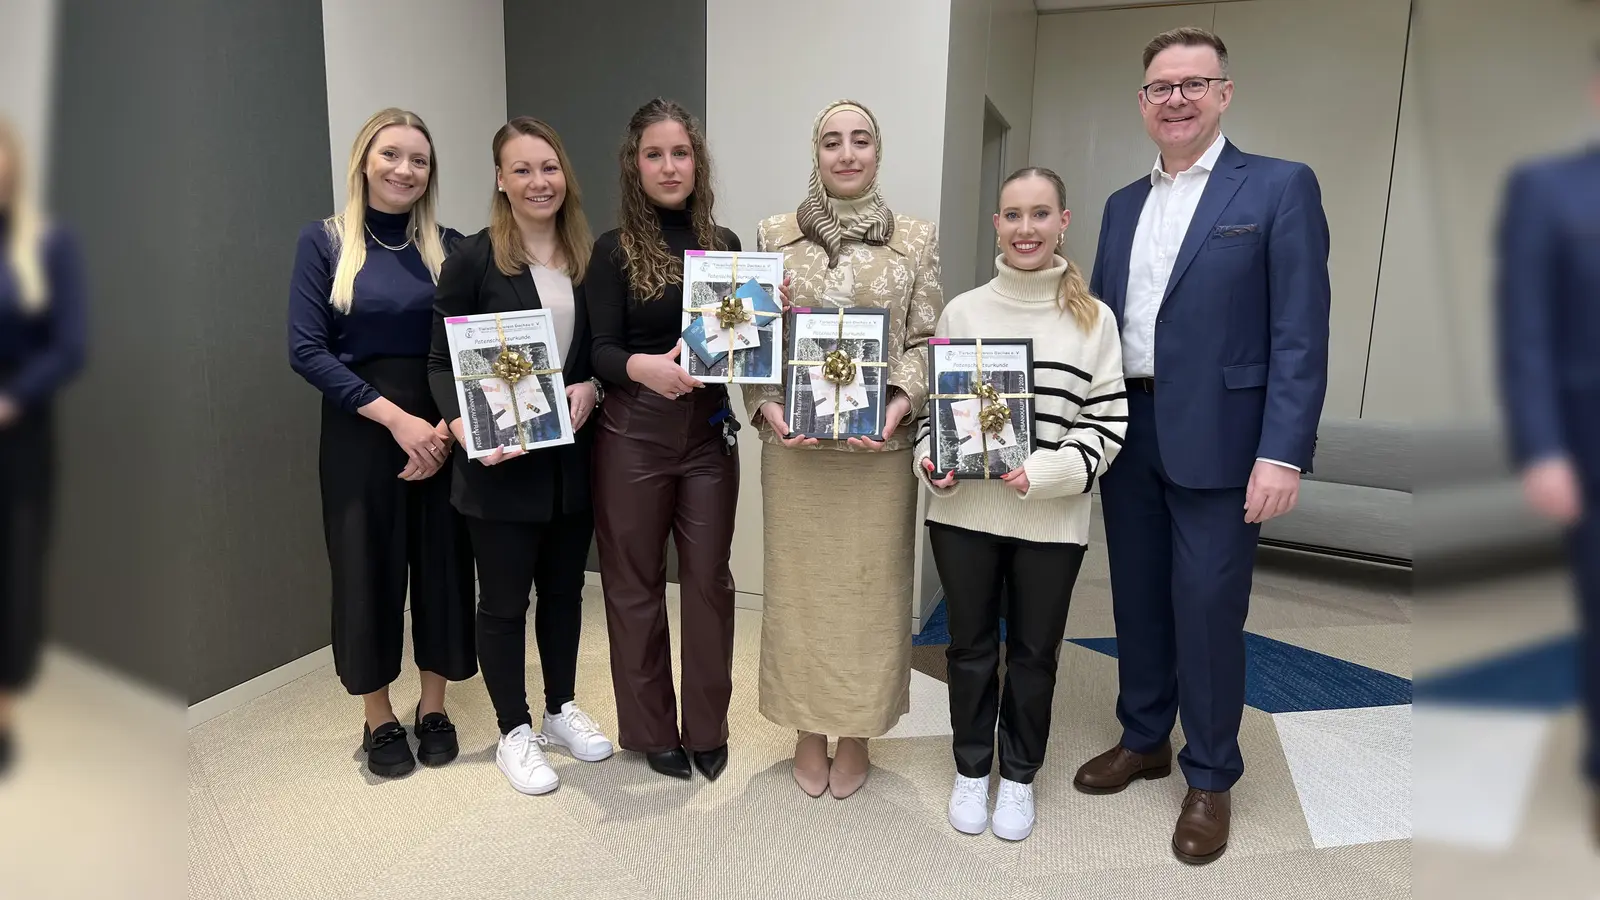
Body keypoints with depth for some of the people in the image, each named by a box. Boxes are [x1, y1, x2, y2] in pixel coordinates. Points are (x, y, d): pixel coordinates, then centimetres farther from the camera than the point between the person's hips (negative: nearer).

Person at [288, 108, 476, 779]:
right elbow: (307, 350, -8)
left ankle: (433, 707, 28)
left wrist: (451, 423, -12)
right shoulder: (324, 242, -1)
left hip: (444, 430, 2)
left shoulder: (448, 246, 5)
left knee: (444, 565, 8)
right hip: (359, 434, -2)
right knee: (366, 569, 6)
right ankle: (379, 719, 26)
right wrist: (395, 418, -16)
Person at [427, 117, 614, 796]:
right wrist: (462, 425, -23)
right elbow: (442, 362, -6)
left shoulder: (589, 258, 6)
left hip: (573, 458, 4)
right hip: (501, 466, -4)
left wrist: (590, 388, -9)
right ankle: (514, 732, 27)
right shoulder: (473, 258, -6)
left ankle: (562, 708, 37)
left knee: (564, 589, 17)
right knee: (504, 601, 9)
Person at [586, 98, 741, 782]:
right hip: (634, 434, -2)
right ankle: (651, 729, 25)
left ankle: (707, 729, 25)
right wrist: (643, 366, -28)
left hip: (710, 431, 2)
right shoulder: (614, 250, 0)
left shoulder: (724, 244, 8)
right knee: (635, 583, 7)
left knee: (709, 579, 7)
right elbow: (602, 349, -7)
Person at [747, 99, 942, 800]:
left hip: (880, 445, 0)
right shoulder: (777, 235, 5)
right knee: (799, 584, 8)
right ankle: (809, 733, 27)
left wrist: (901, 402, -15)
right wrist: (766, 406, -11)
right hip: (795, 444, 1)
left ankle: (856, 734, 27)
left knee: (871, 586, 7)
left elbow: (927, 339, 2)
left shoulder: (916, 238, 5)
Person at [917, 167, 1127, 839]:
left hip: (1051, 519, -1)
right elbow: (931, 403, 7)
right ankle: (971, 770, 35)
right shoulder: (962, 311, 2)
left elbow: (1108, 422, -2)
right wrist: (933, 461, -11)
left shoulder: (1093, 319, -1)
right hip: (963, 511, 1)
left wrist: (1047, 472, -17)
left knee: (1034, 652, 14)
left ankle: (1019, 776, 35)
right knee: (971, 646, 15)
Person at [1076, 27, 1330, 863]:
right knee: (1138, 597, 15)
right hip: (1126, 432, 5)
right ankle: (1143, 738, 34)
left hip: (1216, 437, -5)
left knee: (1207, 609, 2)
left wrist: (1283, 452, -17)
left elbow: (1301, 334, -9)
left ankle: (1210, 777, 22)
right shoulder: (1123, 204, 14)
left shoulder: (1280, 187, -2)